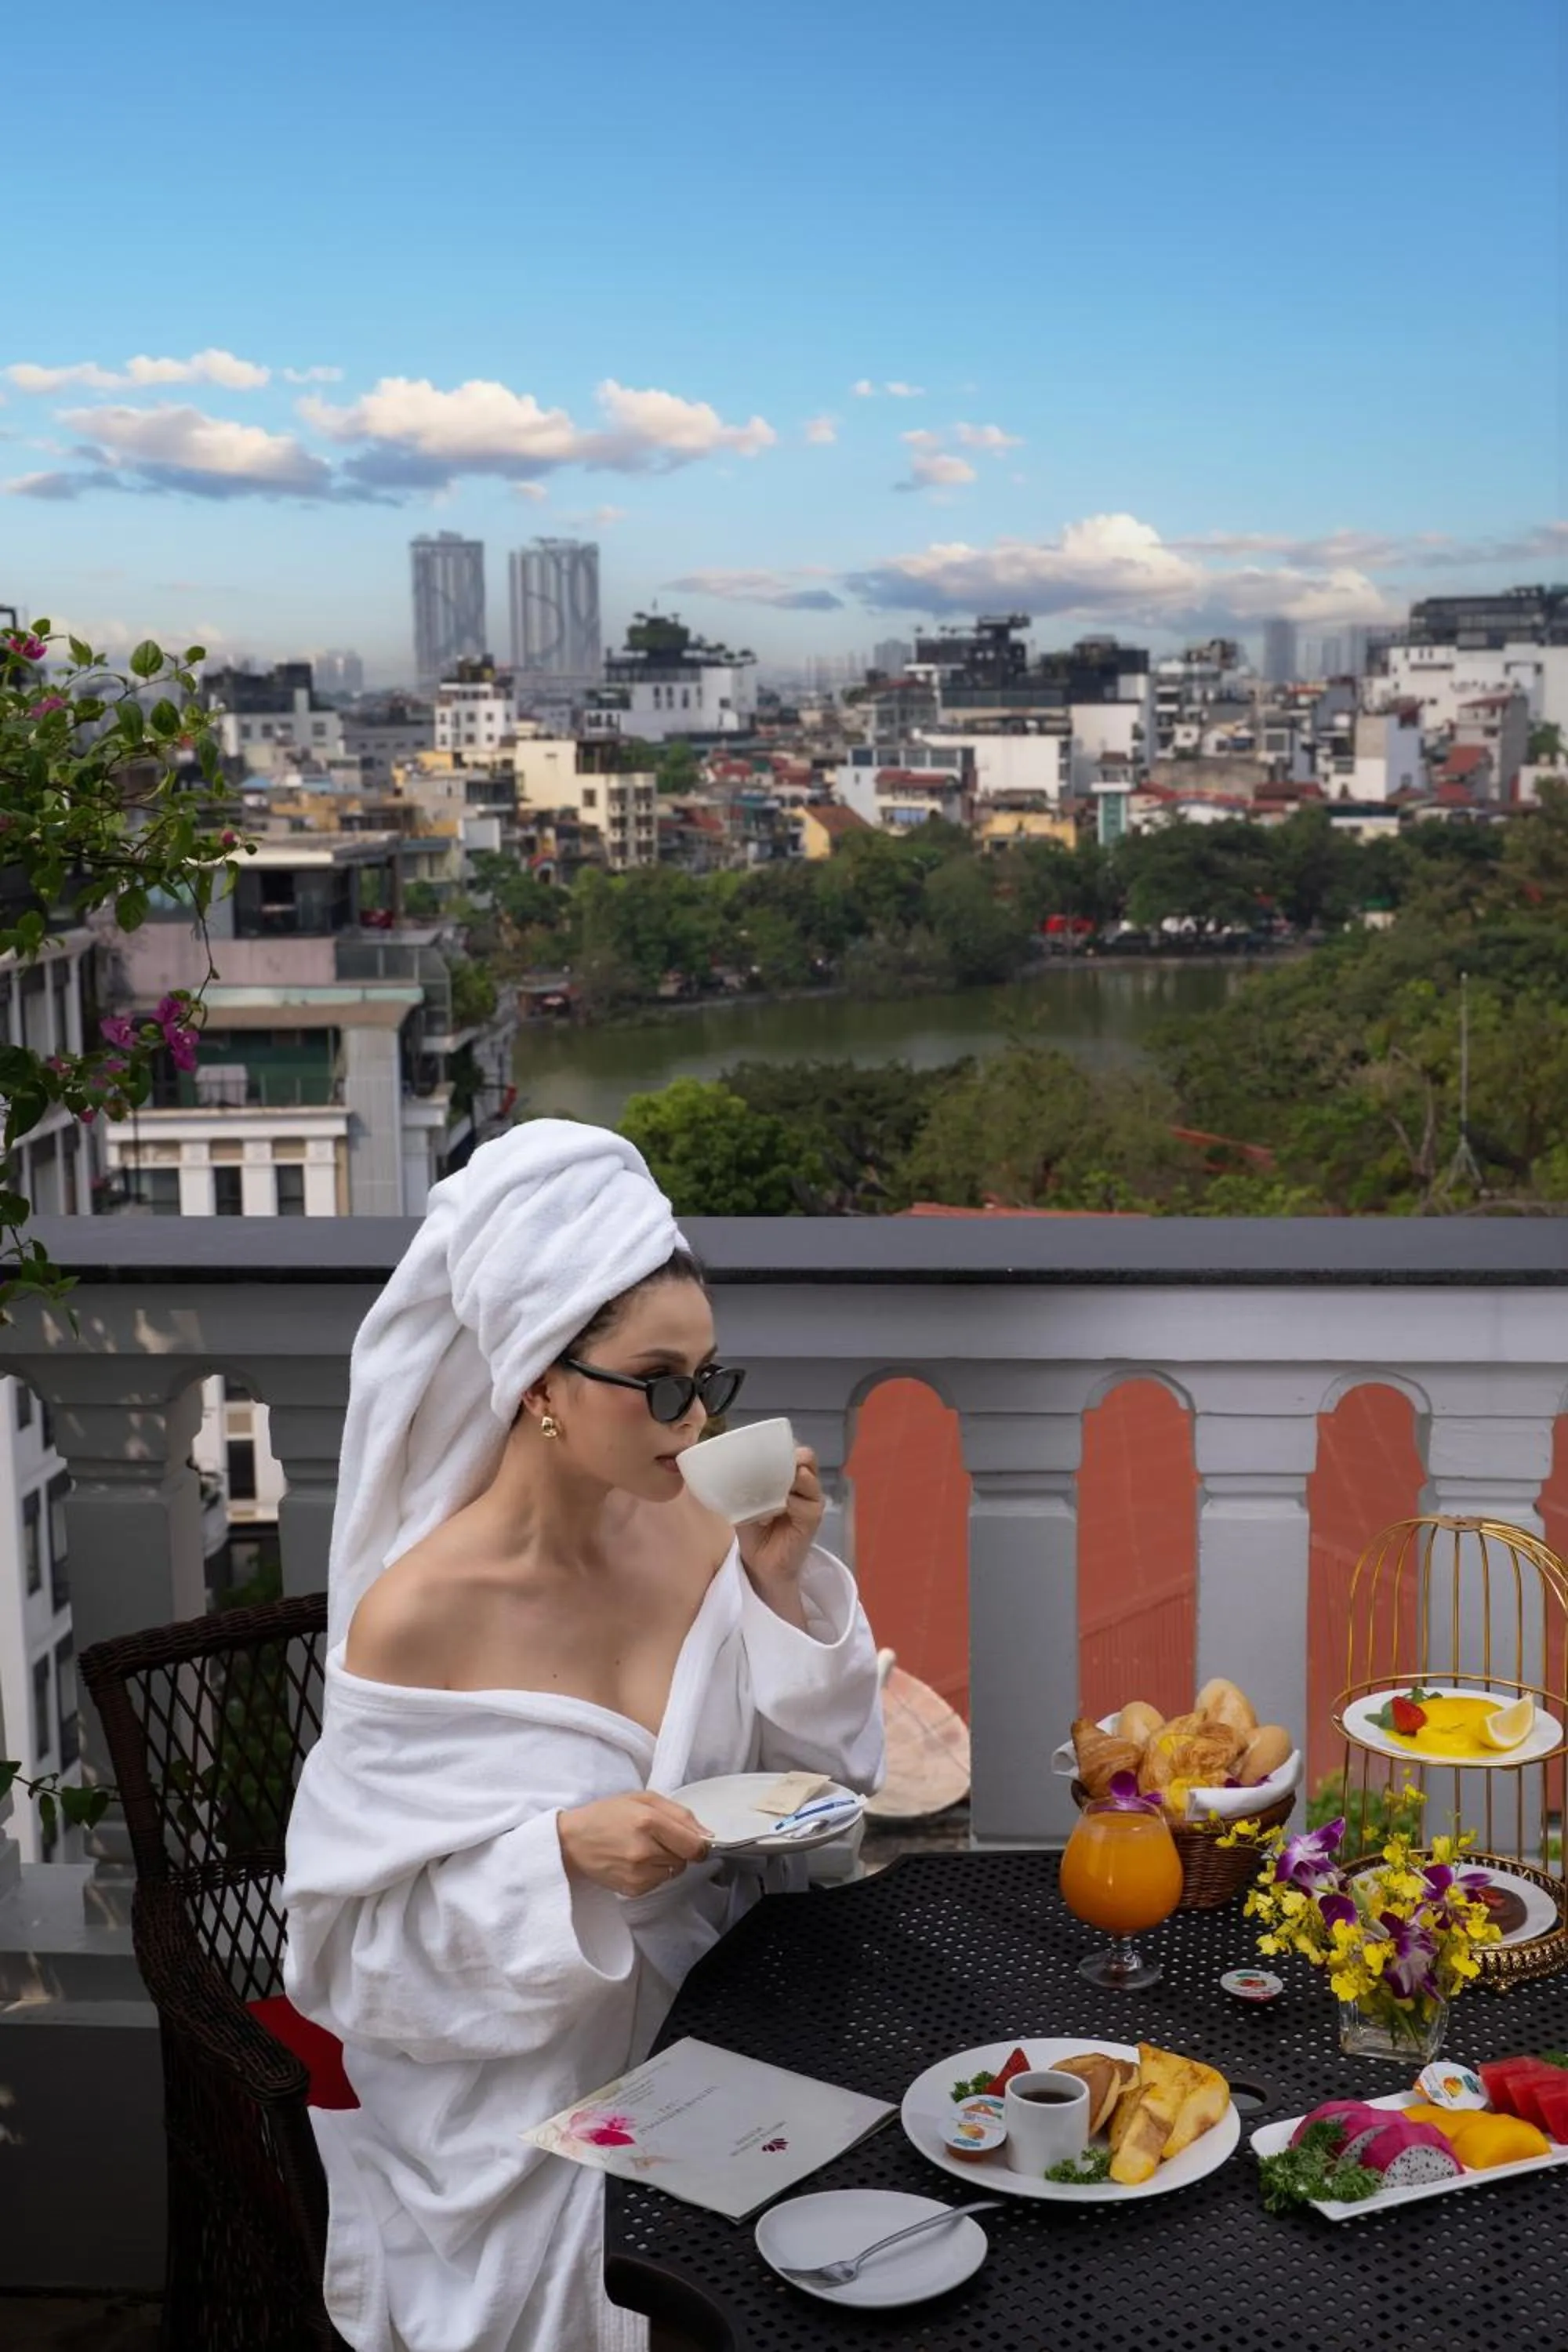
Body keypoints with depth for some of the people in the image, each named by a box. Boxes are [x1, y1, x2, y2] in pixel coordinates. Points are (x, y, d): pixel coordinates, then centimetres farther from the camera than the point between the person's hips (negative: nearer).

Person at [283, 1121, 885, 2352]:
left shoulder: (694, 1533, -6)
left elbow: (814, 1779, 2)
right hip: (517, 2077, -4)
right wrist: (561, 1852, -29)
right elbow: (365, 1917, -14)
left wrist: (781, 1590, -13)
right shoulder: (416, 1617, -20)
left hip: (710, 2011, 5)